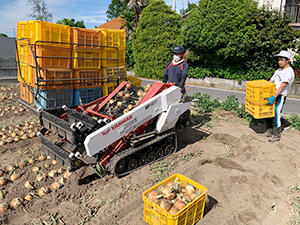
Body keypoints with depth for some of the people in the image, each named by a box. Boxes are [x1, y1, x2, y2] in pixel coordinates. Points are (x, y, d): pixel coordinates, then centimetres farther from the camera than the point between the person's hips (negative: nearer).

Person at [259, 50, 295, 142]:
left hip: (280, 96, -8)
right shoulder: (278, 70, 15)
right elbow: (270, 82, 17)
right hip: (272, 95, 8)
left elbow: (283, 86, -22)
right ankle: (269, 132, 22)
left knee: (276, 115, -6)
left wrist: (274, 97, -30)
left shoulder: (289, 71, -12)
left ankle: (277, 135, 5)